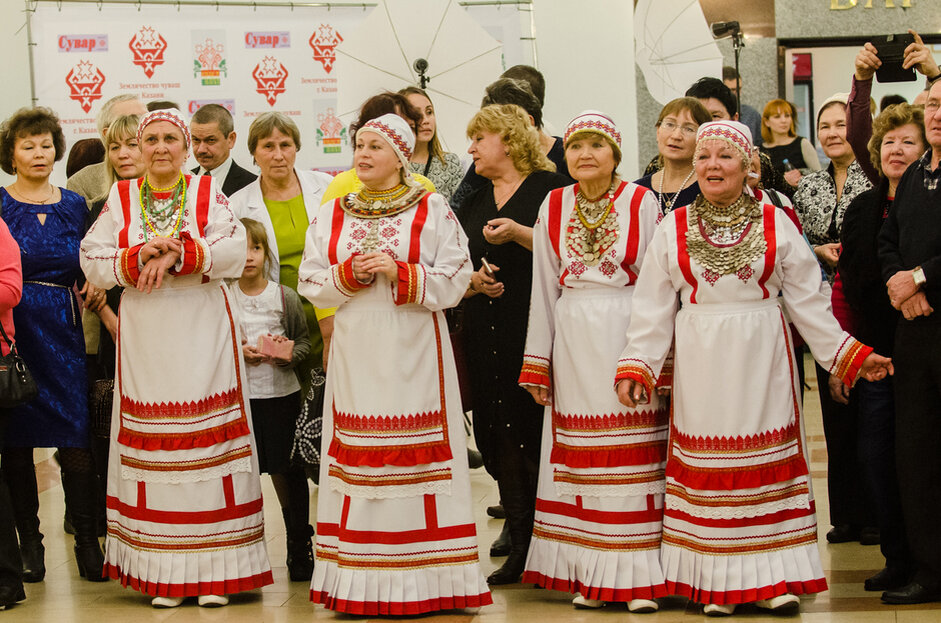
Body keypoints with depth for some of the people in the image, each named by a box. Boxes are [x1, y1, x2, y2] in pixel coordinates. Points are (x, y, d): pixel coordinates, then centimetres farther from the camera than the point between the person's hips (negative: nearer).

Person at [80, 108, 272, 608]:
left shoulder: (208, 192, 6)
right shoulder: (121, 198, 9)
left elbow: (234, 250, -8)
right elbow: (92, 261, 2)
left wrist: (176, 255, -19)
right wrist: (139, 257, -14)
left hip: (203, 336, -1)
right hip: (145, 337, 1)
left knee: (208, 441, -3)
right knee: (153, 448, -1)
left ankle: (214, 570, 1)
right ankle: (164, 574, 5)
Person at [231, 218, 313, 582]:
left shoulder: (285, 297, 2)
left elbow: (305, 340, 7)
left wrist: (290, 352, -13)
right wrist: (236, 352, -10)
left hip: (281, 393, 0)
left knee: (286, 472, 2)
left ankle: (299, 547, 12)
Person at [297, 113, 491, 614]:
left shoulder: (432, 211, 3)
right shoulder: (332, 215, 13)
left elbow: (453, 282, -3)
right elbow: (311, 285, 9)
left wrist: (399, 272, -15)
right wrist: (350, 273, -9)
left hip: (413, 353, -3)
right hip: (356, 353, 3)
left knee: (416, 458, -6)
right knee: (358, 457, -1)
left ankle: (422, 577, -2)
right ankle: (360, 582, 2)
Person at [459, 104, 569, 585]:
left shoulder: (549, 188, 1)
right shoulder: (473, 204, 19)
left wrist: (519, 233, -19)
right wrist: (472, 281, 1)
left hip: (537, 329, -6)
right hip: (487, 337, 6)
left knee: (538, 434, -9)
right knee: (500, 437, 2)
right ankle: (520, 548, 8)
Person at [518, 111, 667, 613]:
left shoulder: (642, 203, 0)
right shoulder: (553, 207, 7)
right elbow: (544, 289, 11)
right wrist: (538, 364, 9)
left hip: (627, 336, -3)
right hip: (573, 341, 3)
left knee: (633, 456, -2)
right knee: (579, 457, 4)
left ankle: (638, 576, 2)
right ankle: (589, 576, 11)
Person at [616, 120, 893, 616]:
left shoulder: (775, 223, 3)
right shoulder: (673, 227, 5)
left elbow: (807, 299, 6)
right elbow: (652, 307, 5)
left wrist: (850, 354, 3)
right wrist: (636, 367, -1)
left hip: (762, 357, 0)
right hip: (700, 363, 0)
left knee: (767, 461, -1)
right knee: (707, 466, 0)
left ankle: (772, 577, 5)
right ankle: (716, 582, 6)